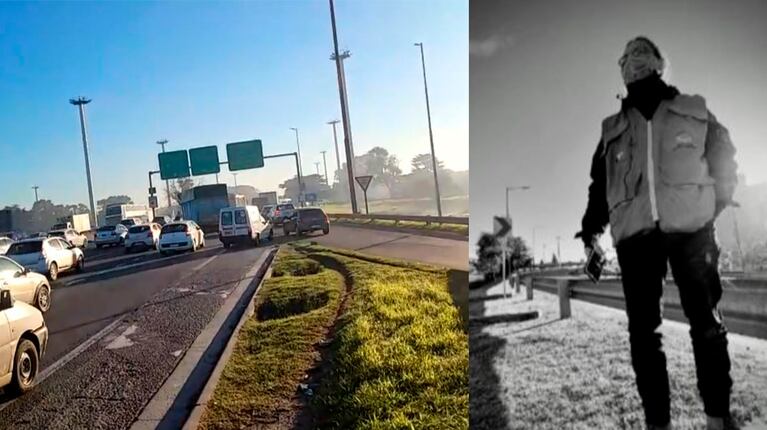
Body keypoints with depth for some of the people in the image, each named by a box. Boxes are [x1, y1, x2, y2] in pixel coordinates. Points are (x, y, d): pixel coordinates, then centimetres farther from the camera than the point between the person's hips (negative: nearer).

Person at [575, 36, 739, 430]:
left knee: (706, 322, 0)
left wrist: (719, 203, 3)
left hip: (690, 227, -1)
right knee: (642, 330, -2)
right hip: (635, 233, 1)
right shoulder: (612, 128, 19)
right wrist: (591, 226, 3)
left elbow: (723, 160, 15)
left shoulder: (695, 111, 17)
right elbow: (600, 183, 15)